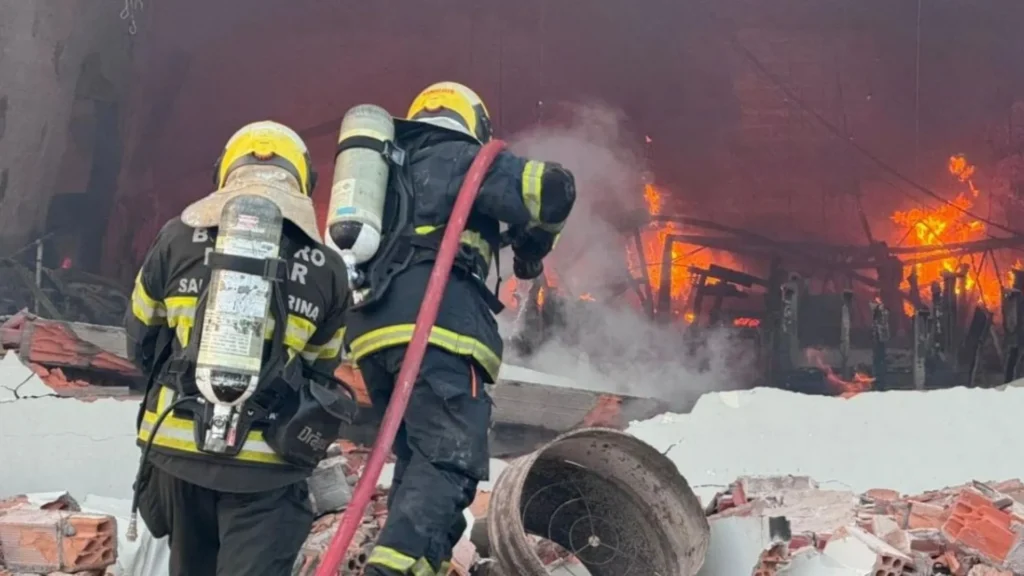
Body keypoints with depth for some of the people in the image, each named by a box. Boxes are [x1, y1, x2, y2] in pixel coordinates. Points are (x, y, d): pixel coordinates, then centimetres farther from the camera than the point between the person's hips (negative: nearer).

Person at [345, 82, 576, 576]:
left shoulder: (385, 172, 32)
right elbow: (551, 188, -2)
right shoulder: (463, 159, 9)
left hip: (370, 324, 8)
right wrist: (531, 245, 14)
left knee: (418, 460, 17)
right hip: (434, 321, -8)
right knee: (448, 461, -14)